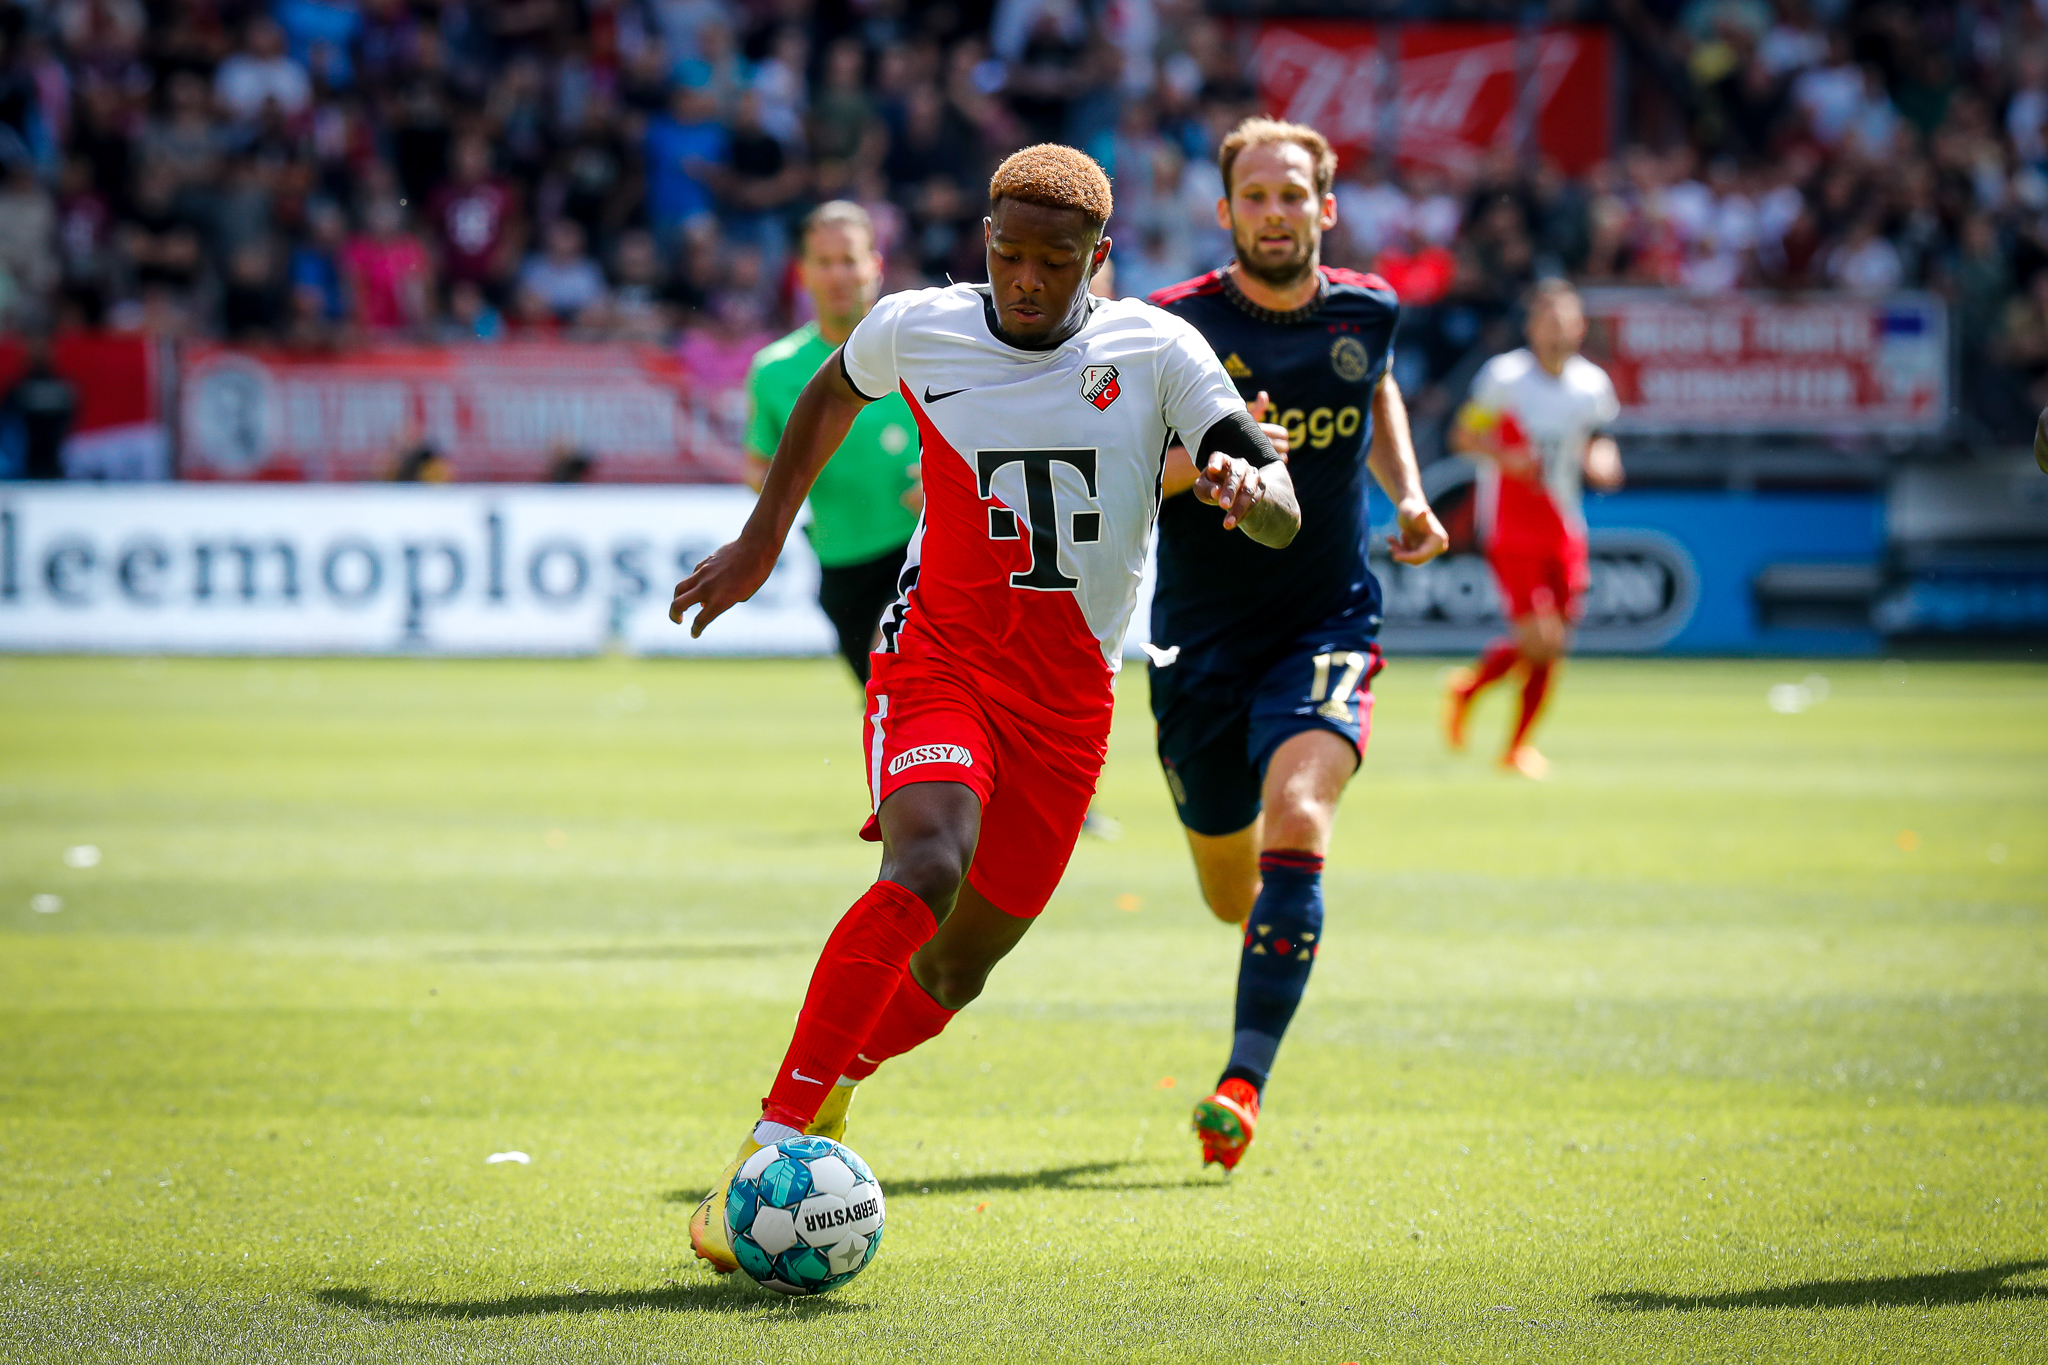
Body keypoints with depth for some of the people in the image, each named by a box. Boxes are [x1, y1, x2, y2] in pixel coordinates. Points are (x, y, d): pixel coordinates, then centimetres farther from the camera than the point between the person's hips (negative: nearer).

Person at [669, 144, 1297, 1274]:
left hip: (1071, 696, 2)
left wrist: (1250, 488, -31)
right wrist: (759, 541, 23)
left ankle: (829, 1087, 36)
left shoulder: (1156, 351, -2)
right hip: (939, 651, -2)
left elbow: (1282, 518, -7)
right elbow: (833, 393, 22)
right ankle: (773, 1139, -29)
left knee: (957, 967, 5)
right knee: (926, 869, -30)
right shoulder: (916, 329, -1)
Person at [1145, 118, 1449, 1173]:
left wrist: (1408, 496, 11)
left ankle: (1245, 1082, -27)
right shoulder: (1175, 326, -9)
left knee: (1295, 821, -26)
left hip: (1326, 625, 0)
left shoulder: (1364, 312, 1)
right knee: (1229, 884, 12)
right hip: (1202, 639, 0)